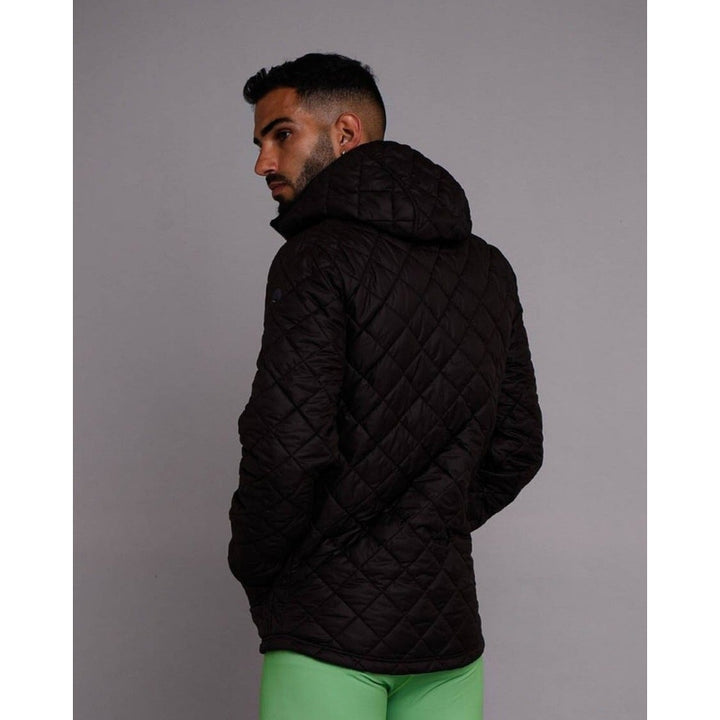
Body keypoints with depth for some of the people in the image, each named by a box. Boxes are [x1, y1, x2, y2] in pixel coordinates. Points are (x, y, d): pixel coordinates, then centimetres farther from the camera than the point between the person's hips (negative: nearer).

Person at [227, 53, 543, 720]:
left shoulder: (320, 257, -11)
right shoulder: (488, 268, 11)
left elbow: (288, 451, -18)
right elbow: (517, 448, 13)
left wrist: (252, 569, -2)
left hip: (332, 624, -6)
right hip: (448, 620, 7)